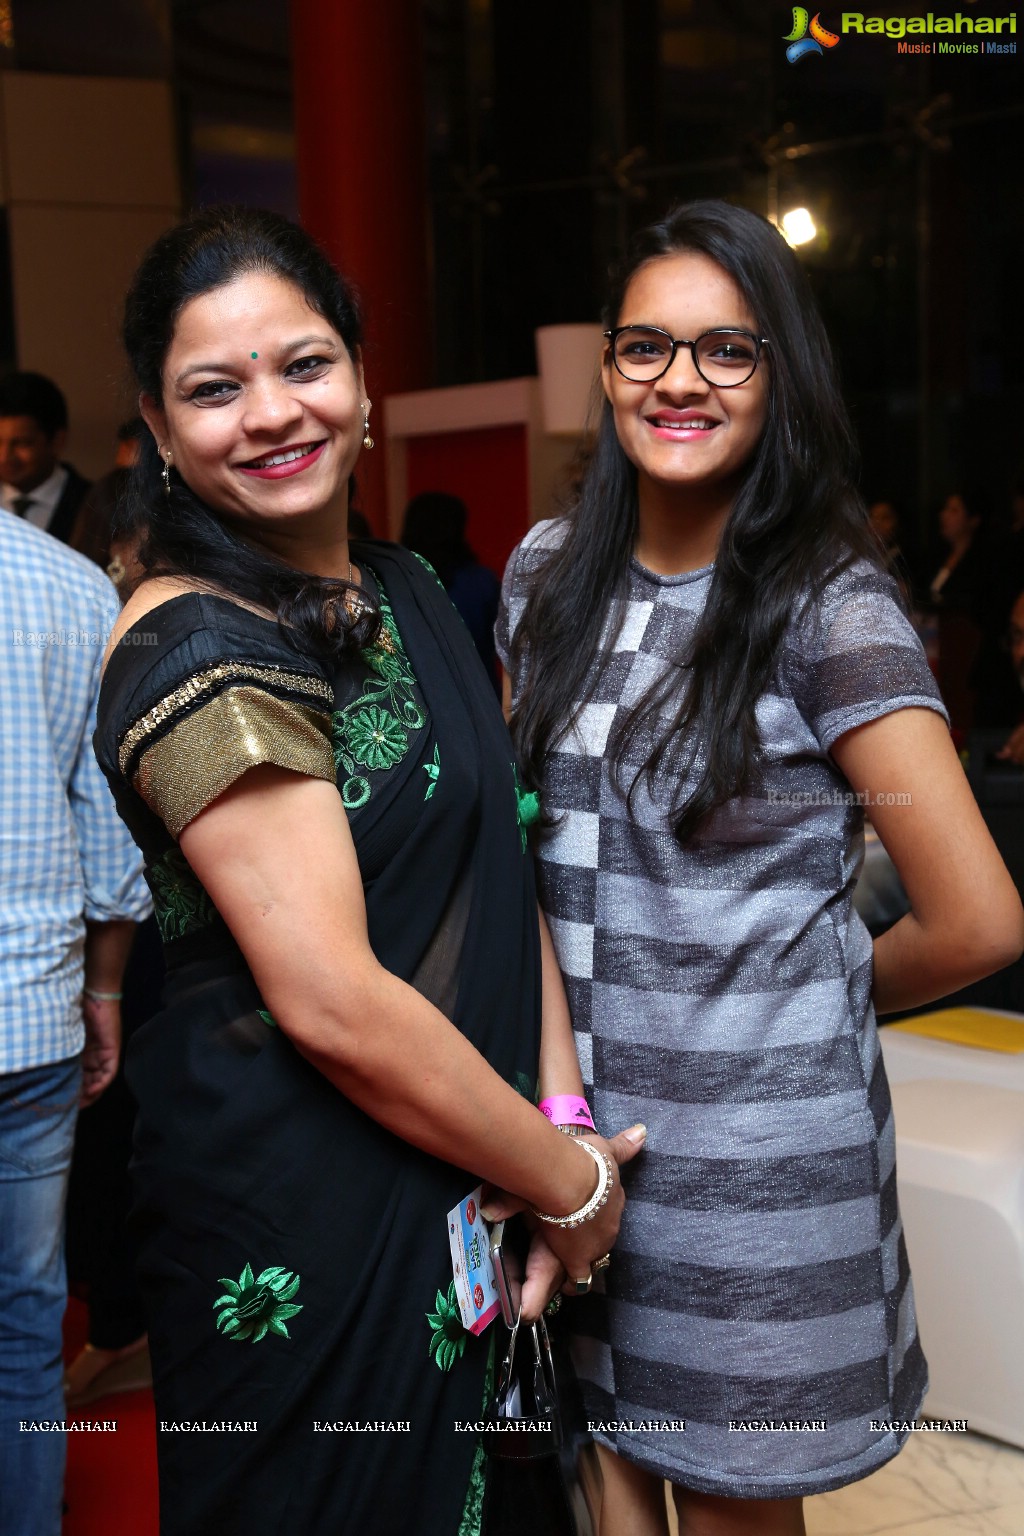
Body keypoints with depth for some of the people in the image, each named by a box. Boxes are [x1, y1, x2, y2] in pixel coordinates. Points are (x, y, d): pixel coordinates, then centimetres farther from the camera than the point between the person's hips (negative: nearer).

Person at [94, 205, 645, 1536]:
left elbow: (499, 865, 6)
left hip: (462, 1186, 8)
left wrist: (561, 1113, -5)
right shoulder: (197, 652, -21)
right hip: (303, 1216, -8)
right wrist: (572, 1183, -14)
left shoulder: (407, 593, 5)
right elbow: (334, 1003, -25)